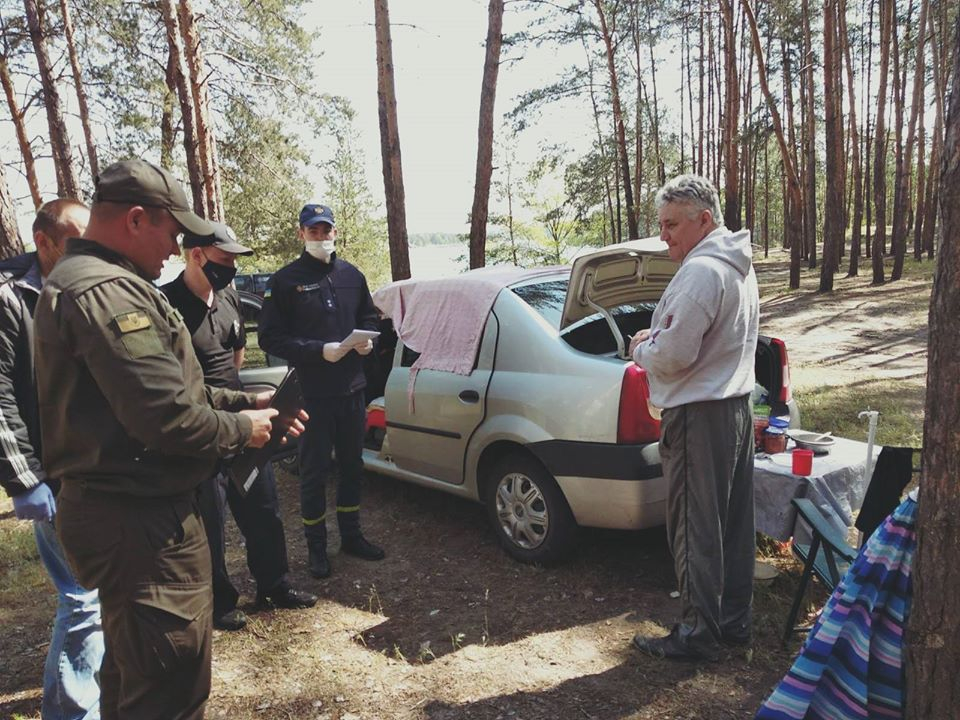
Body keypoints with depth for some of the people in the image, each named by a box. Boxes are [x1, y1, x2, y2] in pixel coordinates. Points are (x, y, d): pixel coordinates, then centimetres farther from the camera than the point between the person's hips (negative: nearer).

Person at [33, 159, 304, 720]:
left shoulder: (85, 281, 15)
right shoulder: (106, 290, -21)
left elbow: (167, 387, 17)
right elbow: (169, 417, -28)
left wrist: (246, 401, 9)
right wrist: (241, 429, -10)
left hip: (117, 510, 11)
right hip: (140, 523, -11)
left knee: (133, 669, 28)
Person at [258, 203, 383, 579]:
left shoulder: (351, 275, 9)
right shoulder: (286, 280, -6)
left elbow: (369, 318, 20)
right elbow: (271, 338, -9)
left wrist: (368, 341, -2)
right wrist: (319, 351, -19)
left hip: (352, 389, 5)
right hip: (313, 393, -5)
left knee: (352, 465, 16)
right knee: (315, 472, 6)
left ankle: (351, 535, 33)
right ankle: (316, 546, 22)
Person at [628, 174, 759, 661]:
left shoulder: (701, 271, -19)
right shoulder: (739, 267, 14)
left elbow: (674, 354, -24)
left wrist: (641, 348, -4)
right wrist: (657, 339, 9)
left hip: (698, 417, -10)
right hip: (737, 406, 10)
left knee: (695, 530, 1)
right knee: (733, 523, 16)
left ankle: (699, 633, 13)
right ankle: (734, 620, 29)